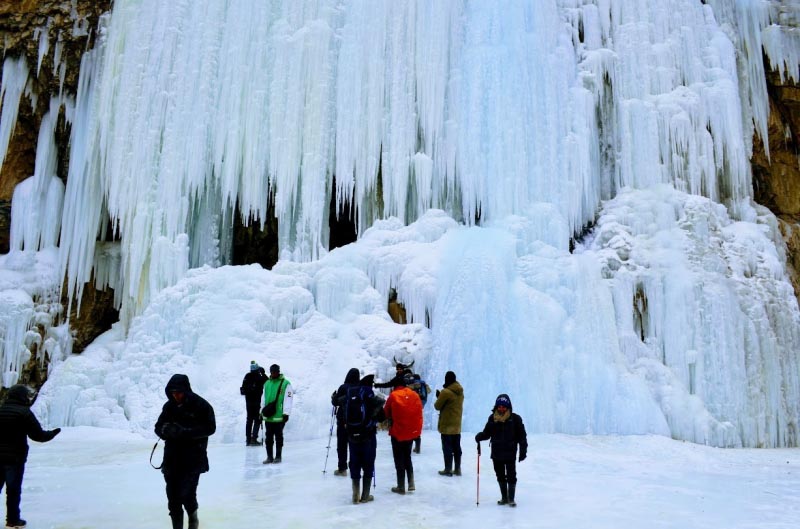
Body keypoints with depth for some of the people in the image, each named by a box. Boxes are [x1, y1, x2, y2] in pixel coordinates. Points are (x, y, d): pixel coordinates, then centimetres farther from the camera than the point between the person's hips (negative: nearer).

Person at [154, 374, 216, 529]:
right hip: (172, 459, 5)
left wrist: (185, 432, -25)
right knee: (173, 497, 5)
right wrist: (166, 430, -16)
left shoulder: (201, 405, -10)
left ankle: (193, 515, 21)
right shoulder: (169, 406, 5)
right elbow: (158, 427, 9)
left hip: (193, 459, -4)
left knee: (186, 493, -9)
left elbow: (210, 428, -15)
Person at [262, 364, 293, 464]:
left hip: (279, 416, -5)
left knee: (278, 437, 6)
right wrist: (262, 411, 16)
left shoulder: (285, 383, -6)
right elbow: (264, 398, 18)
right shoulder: (267, 383, 12)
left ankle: (278, 456, 16)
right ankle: (269, 457, 16)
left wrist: (286, 413, -14)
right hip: (268, 416, 5)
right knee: (268, 437, 8)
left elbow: (288, 399, -10)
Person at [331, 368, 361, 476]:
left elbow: (335, 402, -8)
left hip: (343, 419, -3)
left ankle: (342, 468, 6)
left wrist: (333, 396, 11)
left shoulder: (343, 387, -13)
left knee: (342, 444, 7)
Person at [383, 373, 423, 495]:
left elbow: (386, 413, -1)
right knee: (407, 457, 21)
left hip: (397, 432, -4)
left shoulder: (393, 395, -12)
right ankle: (411, 483, 16)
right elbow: (419, 414, 5)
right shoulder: (415, 395, 1)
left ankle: (401, 487, 11)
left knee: (399, 460, 7)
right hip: (412, 432, 4)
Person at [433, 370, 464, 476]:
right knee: (457, 447, 14)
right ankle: (457, 468, 20)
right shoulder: (460, 392, 6)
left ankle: (448, 469, 6)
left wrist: (438, 397, 8)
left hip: (447, 425, -7)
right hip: (457, 425, 7)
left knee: (447, 447, 1)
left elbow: (437, 406, -11)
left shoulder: (446, 392, -19)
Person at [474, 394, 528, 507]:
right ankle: (504, 497, 28)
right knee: (500, 476, 14)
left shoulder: (515, 419, -8)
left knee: (511, 476, 2)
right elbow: (487, 433, 4)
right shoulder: (492, 418, 0)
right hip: (496, 454, 3)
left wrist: (523, 451, -7)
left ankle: (511, 498, 17)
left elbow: (522, 436, -5)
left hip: (510, 454, -3)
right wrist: (479, 436, -17)